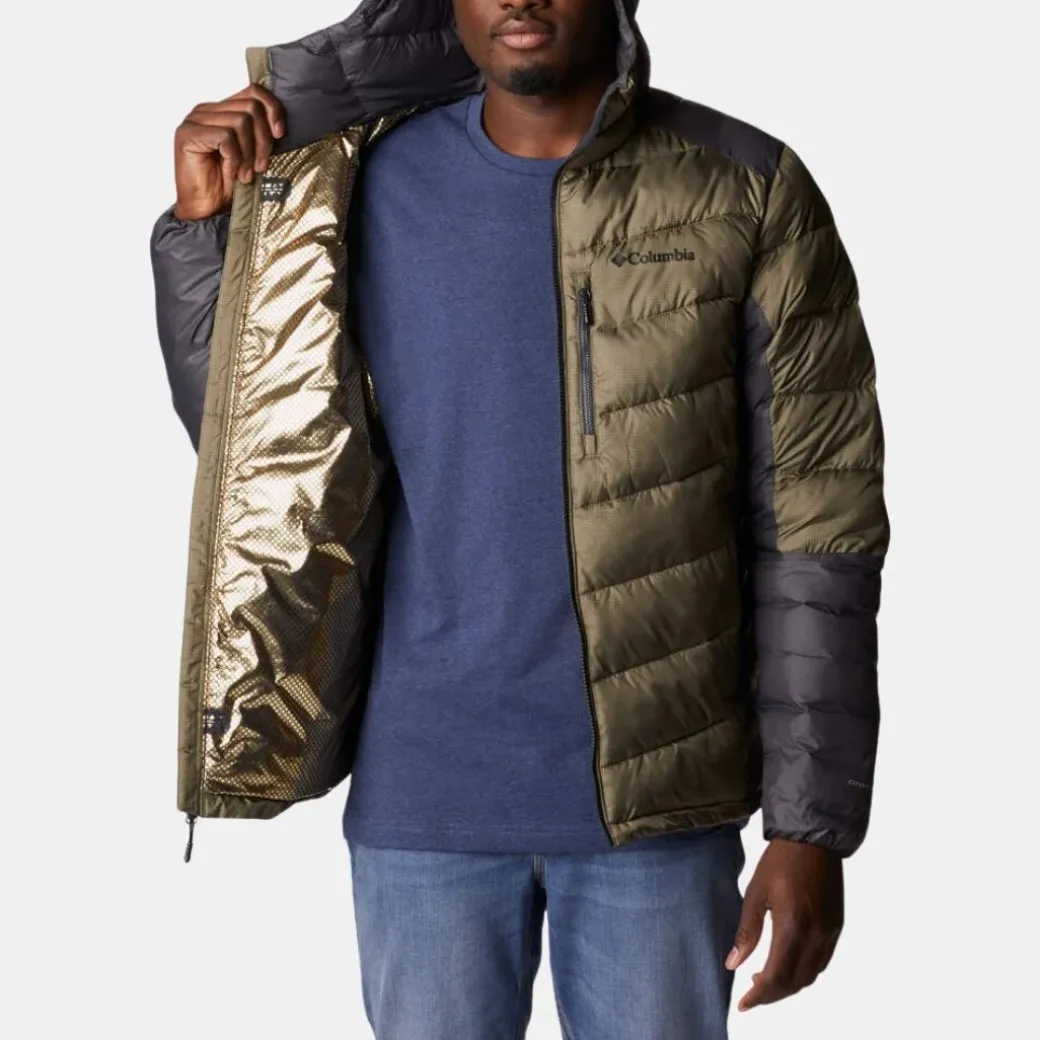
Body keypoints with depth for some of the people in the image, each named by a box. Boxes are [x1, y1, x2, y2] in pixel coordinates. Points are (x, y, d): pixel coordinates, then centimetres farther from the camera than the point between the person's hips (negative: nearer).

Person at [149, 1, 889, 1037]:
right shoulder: (367, 185, 1)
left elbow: (816, 528, -5)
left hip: (658, 795, -1)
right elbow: (250, 459, 5)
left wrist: (814, 823, -7)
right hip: (421, 793, 2)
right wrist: (203, 224, -5)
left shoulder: (747, 193, -6)